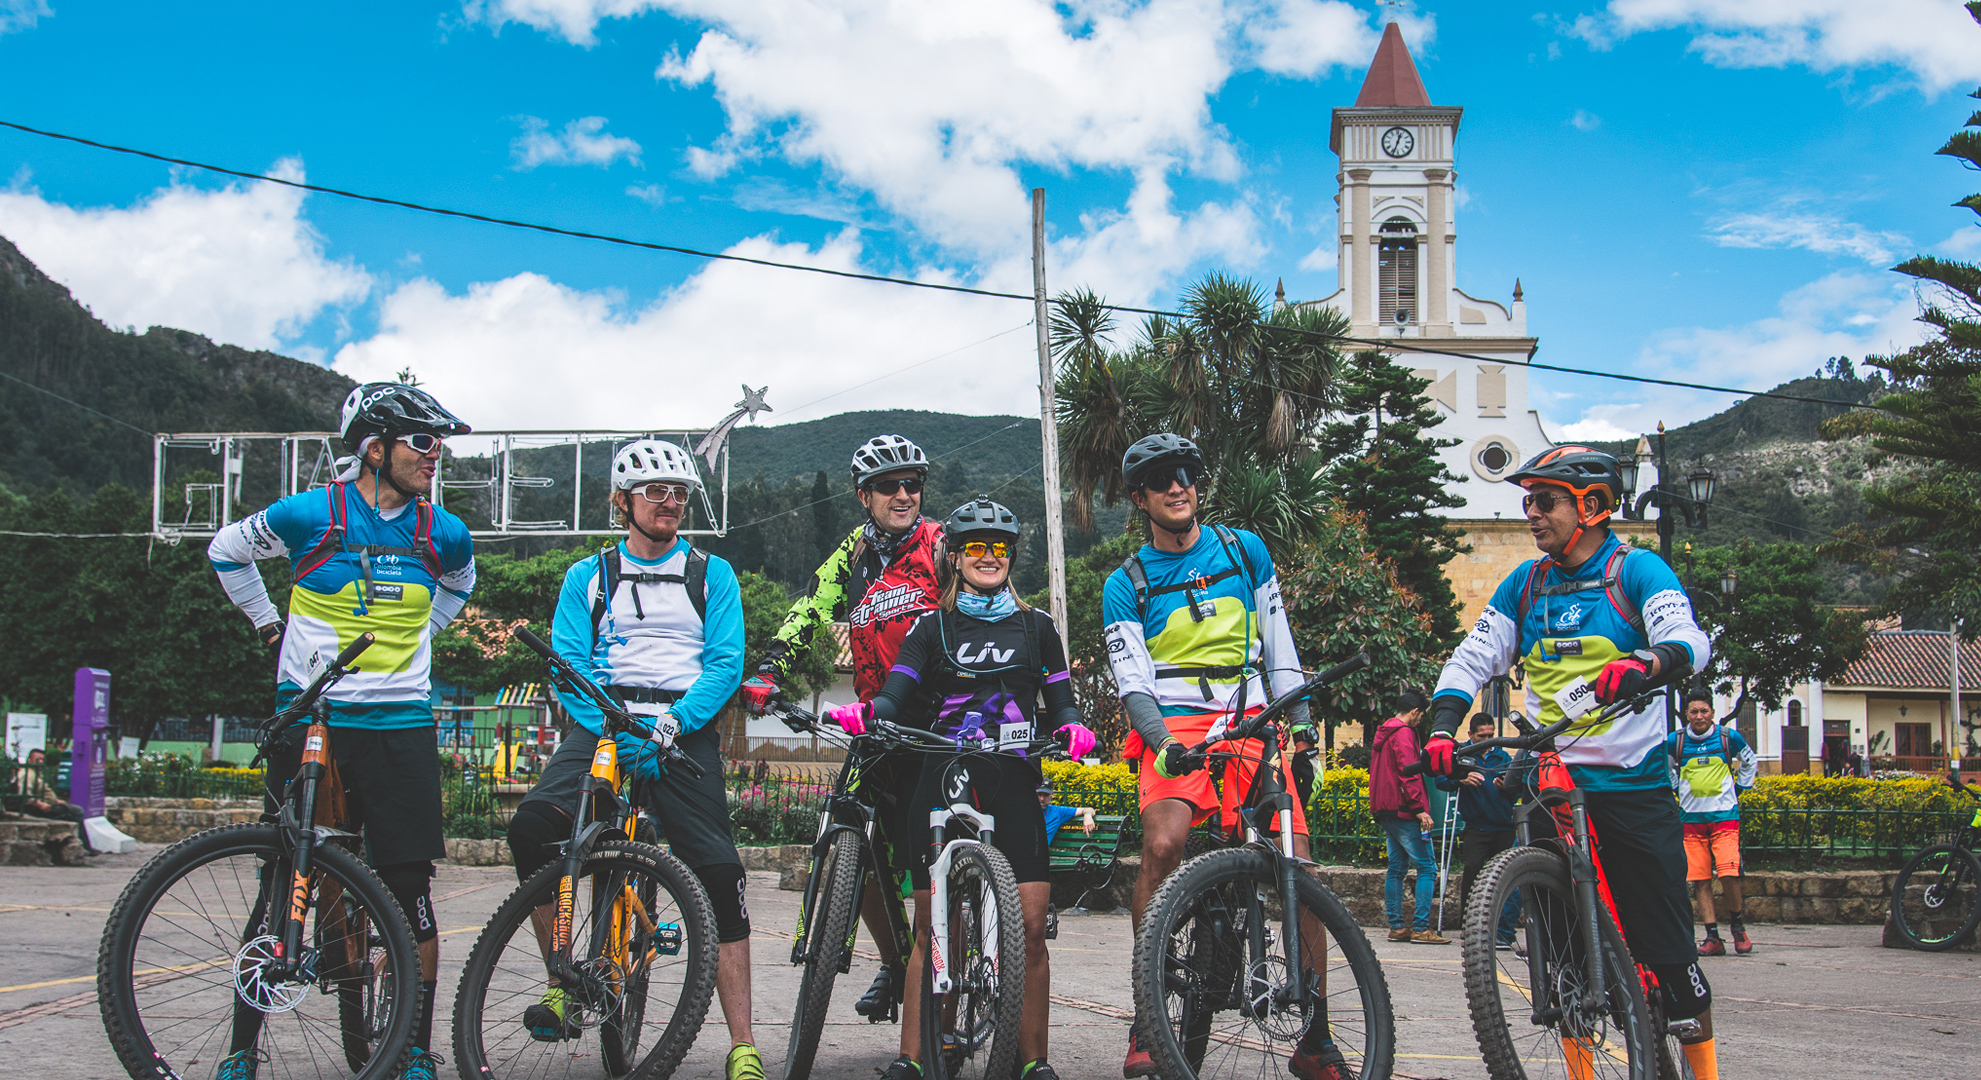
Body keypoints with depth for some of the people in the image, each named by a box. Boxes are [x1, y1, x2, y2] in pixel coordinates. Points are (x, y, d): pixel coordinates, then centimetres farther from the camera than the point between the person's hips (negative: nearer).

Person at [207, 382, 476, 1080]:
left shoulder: (443, 534, 2)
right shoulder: (308, 516, -6)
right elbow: (226, 551, 13)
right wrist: (269, 626, 11)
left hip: (400, 728, 2)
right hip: (307, 723, -2)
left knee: (410, 893, -1)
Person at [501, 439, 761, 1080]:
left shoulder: (711, 575, 14)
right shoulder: (587, 577, 16)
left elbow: (725, 664, 2)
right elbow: (568, 662, 3)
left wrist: (668, 726, -15)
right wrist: (612, 729, -16)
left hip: (683, 730, -1)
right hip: (601, 722, 1)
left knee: (719, 875, -16)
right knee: (532, 827, -26)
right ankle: (562, 984, -8)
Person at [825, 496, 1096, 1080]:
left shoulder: (1035, 626, 16)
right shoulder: (932, 628, 12)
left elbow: (1059, 699, 13)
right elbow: (897, 695, 0)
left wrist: (1071, 726, -11)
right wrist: (865, 712, -22)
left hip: (1014, 784, 0)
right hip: (942, 782, 0)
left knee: (1030, 926, -8)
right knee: (930, 927, -3)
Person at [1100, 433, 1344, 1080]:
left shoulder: (1244, 550, 12)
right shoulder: (1126, 585, 6)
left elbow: (1278, 641, 15)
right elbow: (1131, 680, -4)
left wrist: (1298, 714, 4)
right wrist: (1163, 742, -22)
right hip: (1173, 728, -2)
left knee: (1298, 863, -12)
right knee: (1164, 845, -29)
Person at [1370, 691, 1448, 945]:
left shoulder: (1383, 733, 20)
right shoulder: (1403, 733, -11)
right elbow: (1408, 773, -20)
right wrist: (1419, 808, -22)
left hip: (1385, 810, 10)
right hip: (1402, 810, -10)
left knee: (1397, 867, 11)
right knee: (1427, 867, -8)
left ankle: (1396, 926, 9)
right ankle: (1421, 928, -12)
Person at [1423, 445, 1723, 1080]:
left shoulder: (1636, 571, -3)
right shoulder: (1526, 583, 11)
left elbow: (1689, 640, -18)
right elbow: (1473, 658, 8)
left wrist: (1644, 663, -41)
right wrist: (1442, 728, -9)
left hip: (1634, 786, -4)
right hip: (1553, 783, 4)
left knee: (1665, 940, -4)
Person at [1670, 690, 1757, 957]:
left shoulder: (1729, 737, 1)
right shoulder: (1675, 741, 2)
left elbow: (1750, 761, 21)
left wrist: (1738, 790, 13)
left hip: (1725, 816, -2)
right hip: (1692, 819, 2)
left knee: (1729, 874, -14)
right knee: (1700, 880, -2)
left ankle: (1737, 924, 10)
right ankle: (1713, 937, 3)